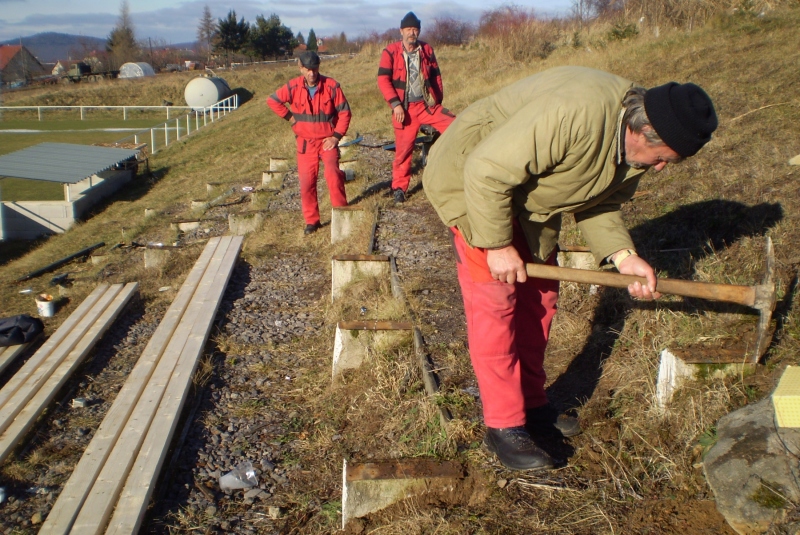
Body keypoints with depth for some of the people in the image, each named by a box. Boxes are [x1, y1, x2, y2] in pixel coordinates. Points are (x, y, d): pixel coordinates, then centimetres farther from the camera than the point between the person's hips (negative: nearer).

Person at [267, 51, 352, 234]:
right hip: (305, 142, 2)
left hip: (328, 140, -2)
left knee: (332, 173, -22)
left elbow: (344, 112, -3)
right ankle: (311, 220, 14)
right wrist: (289, 117, 2)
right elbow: (272, 100, 8)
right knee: (307, 181, 0)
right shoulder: (293, 87, -4)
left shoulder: (331, 86, -8)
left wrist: (336, 136, -10)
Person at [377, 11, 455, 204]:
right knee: (403, 149, 2)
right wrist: (395, 104, -16)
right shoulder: (390, 52, -3)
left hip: (427, 105, 3)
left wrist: (438, 101, 10)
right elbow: (383, 80, -9)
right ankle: (399, 187, 16)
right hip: (405, 109, -3)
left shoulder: (427, 50, 7)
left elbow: (436, 77, 14)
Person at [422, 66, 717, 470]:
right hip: (473, 183, -9)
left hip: (528, 199, 9)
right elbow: (486, 172, -34)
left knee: (538, 297, 9)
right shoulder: (574, 114, -37)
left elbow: (598, 202, 4)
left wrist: (622, 255, -12)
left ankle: (532, 403, 23)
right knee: (495, 301, -10)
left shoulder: (632, 149, -7)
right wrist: (498, 245, -26)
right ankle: (504, 426, -1)